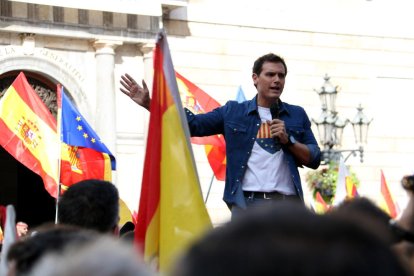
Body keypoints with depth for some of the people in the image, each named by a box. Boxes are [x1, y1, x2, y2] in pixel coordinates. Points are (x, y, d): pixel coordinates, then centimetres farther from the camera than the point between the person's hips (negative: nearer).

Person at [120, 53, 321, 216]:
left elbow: (314, 160, 11)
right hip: (247, 203, -1)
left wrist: (288, 140, -5)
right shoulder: (233, 113, 12)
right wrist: (149, 104, 0)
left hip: (287, 203, 1)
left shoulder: (296, 115, 14)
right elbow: (193, 124, 6)